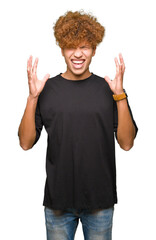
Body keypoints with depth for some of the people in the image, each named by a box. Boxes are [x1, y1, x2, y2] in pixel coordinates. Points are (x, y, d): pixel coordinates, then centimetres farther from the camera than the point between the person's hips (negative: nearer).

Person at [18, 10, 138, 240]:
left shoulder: (109, 89, -3)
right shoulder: (47, 89, -2)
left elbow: (126, 143, -8)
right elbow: (26, 142, -6)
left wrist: (120, 95, -17)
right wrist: (33, 97, -16)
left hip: (100, 199, 0)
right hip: (58, 198, 0)